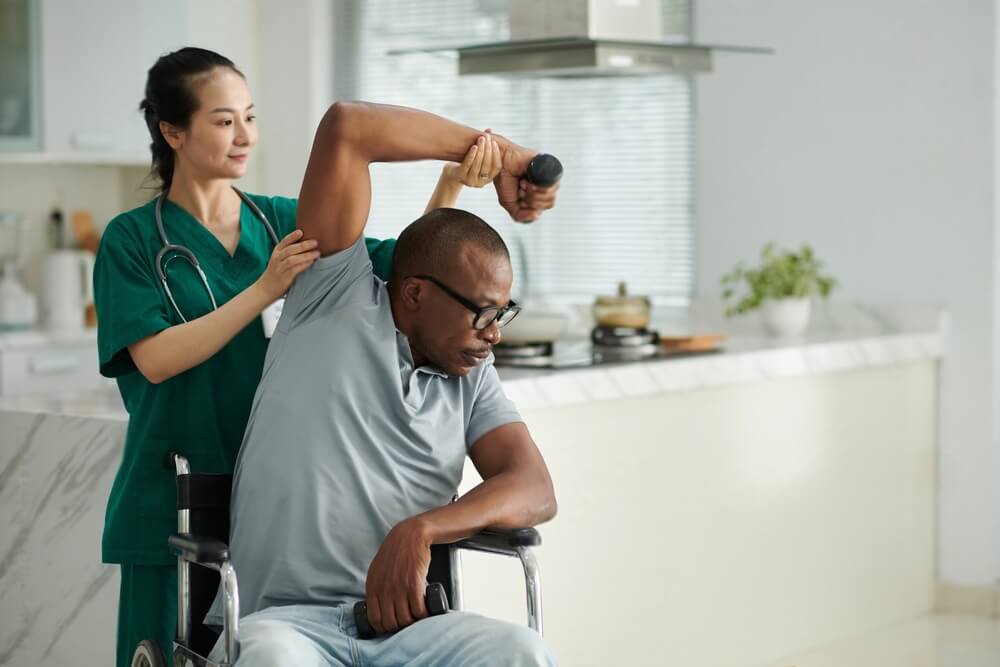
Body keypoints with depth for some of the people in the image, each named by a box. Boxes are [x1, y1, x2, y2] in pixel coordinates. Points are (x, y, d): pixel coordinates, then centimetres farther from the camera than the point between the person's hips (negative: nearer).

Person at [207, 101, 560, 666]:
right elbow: (345, 128, -2)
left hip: (402, 621, 4)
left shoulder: (472, 378, 17)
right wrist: (489, 149, 6)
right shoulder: (338, 301, 6)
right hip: (282, 619, -4)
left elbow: (535, 491, 4)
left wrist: (422, 530, -14)